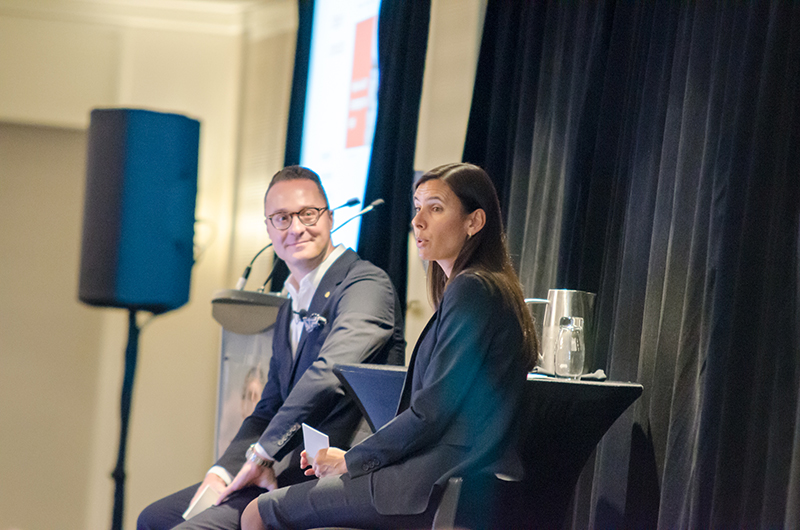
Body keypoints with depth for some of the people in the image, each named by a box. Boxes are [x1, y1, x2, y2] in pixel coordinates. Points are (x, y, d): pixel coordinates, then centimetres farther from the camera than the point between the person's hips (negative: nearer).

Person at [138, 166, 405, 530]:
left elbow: (329, 375, -27)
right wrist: (224, 471, 3)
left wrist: (262, 454, -20)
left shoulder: (366, 285, -10)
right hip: (284, 473, 10)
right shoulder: (290, 310, 21)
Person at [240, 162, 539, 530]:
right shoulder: (468, 288, 20)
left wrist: (351, 460, -3)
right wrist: (353, 457, 13)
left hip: (443, 488, -10)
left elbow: (432, 411, -15)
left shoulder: (472, 291, -12)